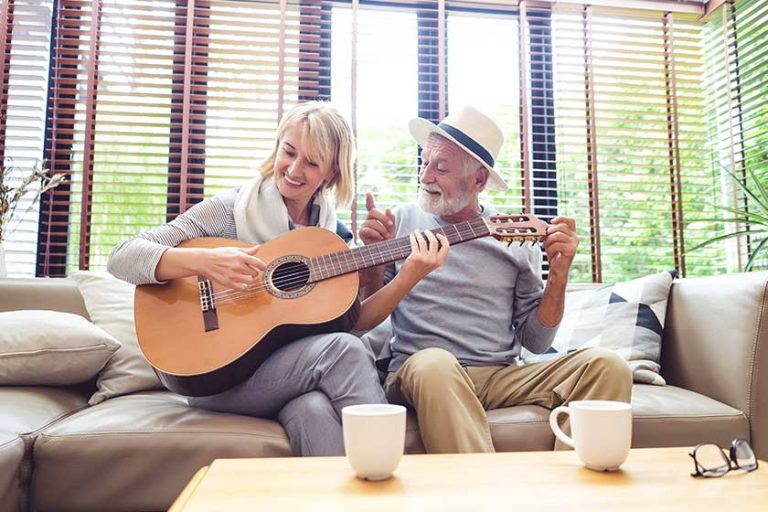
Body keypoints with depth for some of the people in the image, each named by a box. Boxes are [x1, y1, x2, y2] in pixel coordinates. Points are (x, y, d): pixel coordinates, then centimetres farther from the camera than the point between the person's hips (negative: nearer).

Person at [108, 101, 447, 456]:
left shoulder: (331, 231, 10)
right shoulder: (232, 208, -3)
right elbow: (122, 257, -9)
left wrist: (407, 279, -12)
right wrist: (203, 261, -26)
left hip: (299, 369, 3)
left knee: (313, 410, -34)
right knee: (343, 349, -28)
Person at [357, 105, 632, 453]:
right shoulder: (402, 222, 7)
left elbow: (535, 341, 10)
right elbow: (367, 317, 8)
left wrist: (559, 274, -3)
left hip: (503, 376, 2)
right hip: (418, 370, -2)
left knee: (606, 366, -19)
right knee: (433, 364, -37)